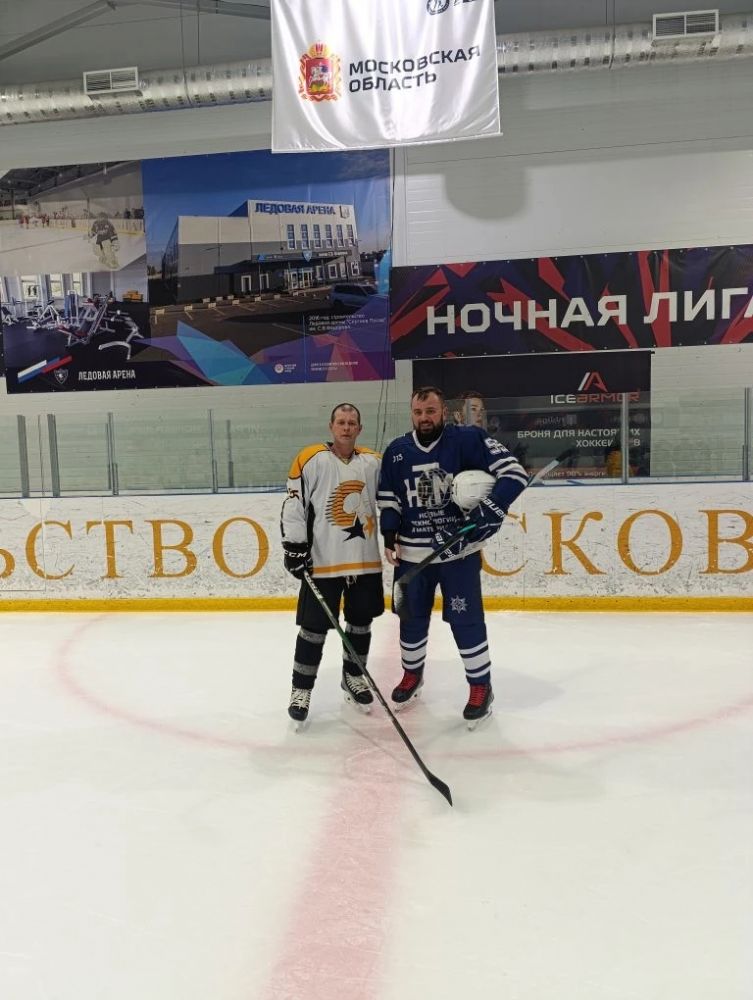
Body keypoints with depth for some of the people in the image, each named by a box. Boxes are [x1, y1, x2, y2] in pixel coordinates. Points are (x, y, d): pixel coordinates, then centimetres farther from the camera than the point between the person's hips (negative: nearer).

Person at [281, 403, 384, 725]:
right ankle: (301, 689, 16)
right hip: (322, 561, -5)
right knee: (315, 627, 0)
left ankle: (353, 676, 35)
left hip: (366, 560, 5)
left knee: (361, 622, 15)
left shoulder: (373, 462, 8)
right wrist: (294, 546, -13)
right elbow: (294, 505, -8)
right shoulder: (311, 459, -7)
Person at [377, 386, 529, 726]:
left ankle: (481, 686, 20)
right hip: (411, 553, 4)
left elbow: (514, 472, -13)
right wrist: (389, 535, -2)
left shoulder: (467, 440, -10)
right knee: (411, 619, 15)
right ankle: (412, 673, 40)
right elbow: (388, 498, 11)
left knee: (465, 620, 0)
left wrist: (492, 508, -25)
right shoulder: (396, 451, 3)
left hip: (459, 549, -4)